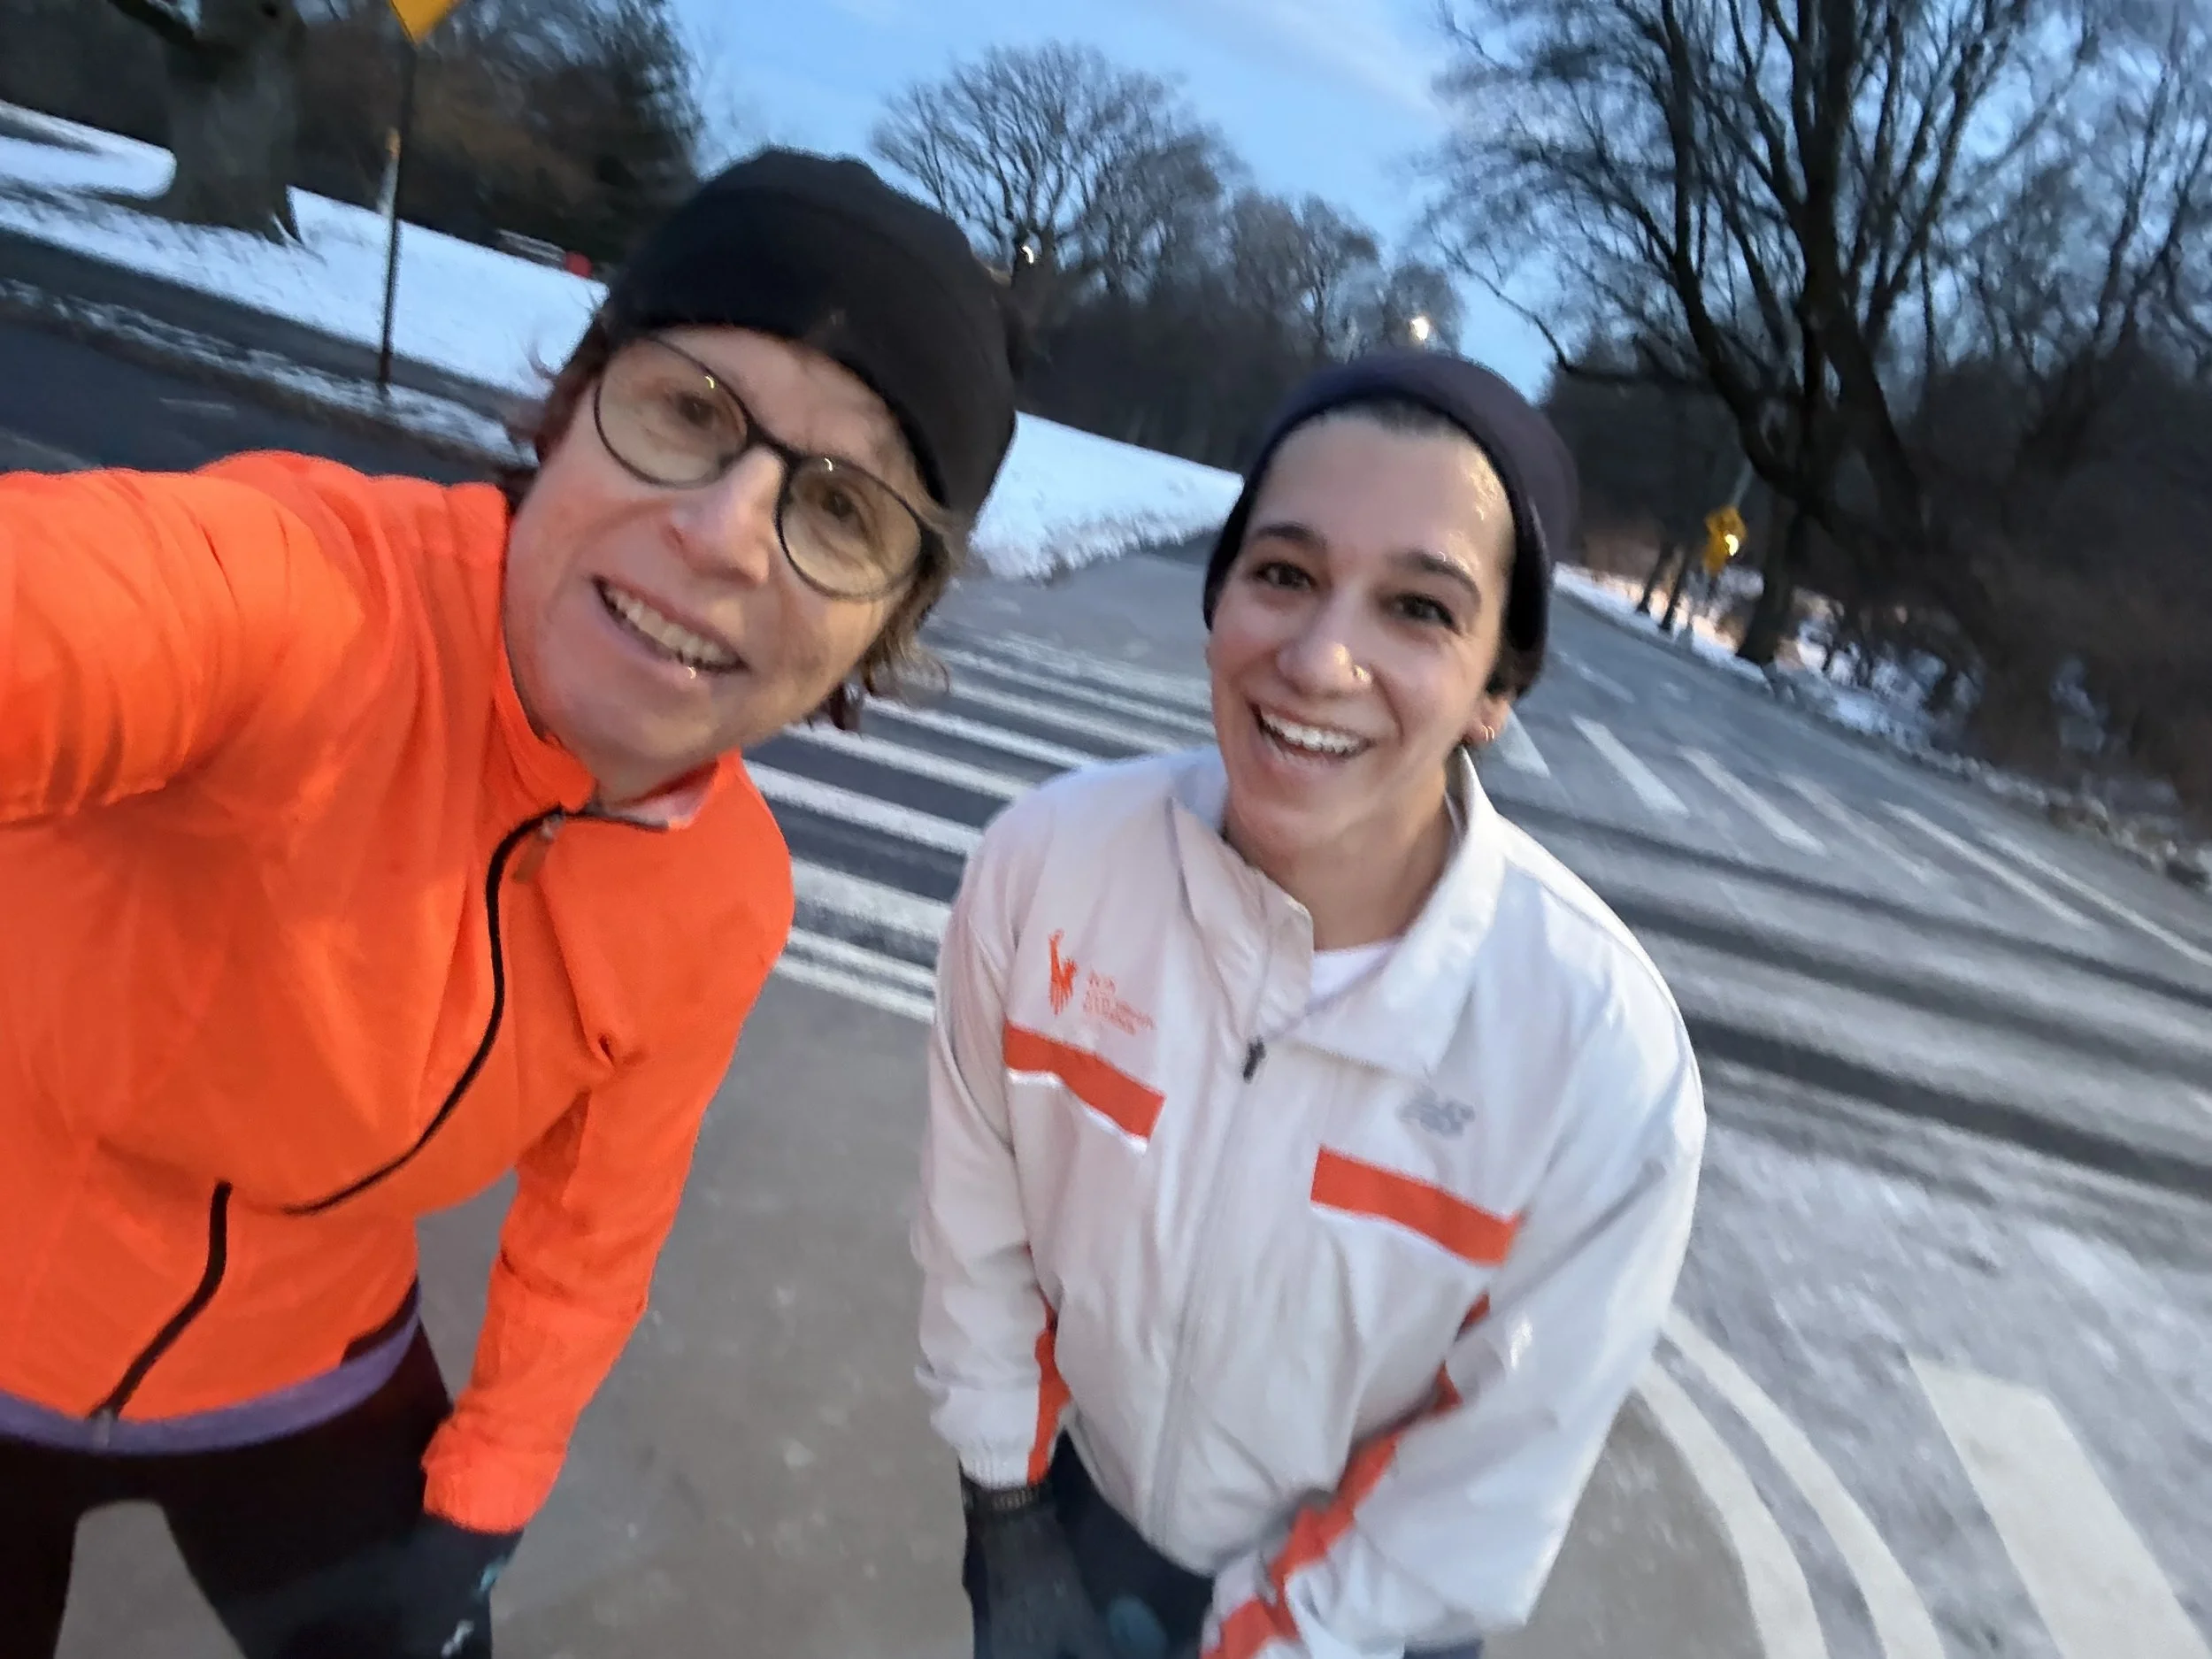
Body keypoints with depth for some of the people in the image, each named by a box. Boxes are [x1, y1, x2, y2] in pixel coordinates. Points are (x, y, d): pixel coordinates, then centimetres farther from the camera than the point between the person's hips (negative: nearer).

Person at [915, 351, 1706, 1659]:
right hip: (1065, 1503, 2)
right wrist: (1005, 1496, 1)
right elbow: (976, 1222, -10)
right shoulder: (1047, 861, -26)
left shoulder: (1606, 1058, -31)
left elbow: (1499, 1478, -17)